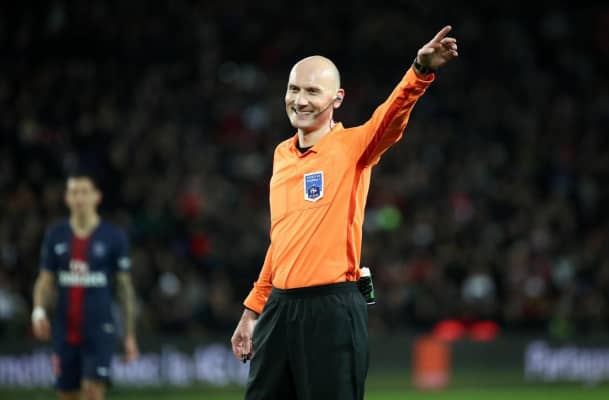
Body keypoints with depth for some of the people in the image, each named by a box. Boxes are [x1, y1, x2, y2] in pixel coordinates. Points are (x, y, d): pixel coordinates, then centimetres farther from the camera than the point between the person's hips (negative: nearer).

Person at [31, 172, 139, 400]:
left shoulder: (113, 237, 0)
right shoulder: (56, 236, 7)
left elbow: (125, 287, 3)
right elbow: (45, 281, 10)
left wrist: (130, 335, 2)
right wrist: (38, 311, -11)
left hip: (99, 330, -3)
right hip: (65, 332, 3)